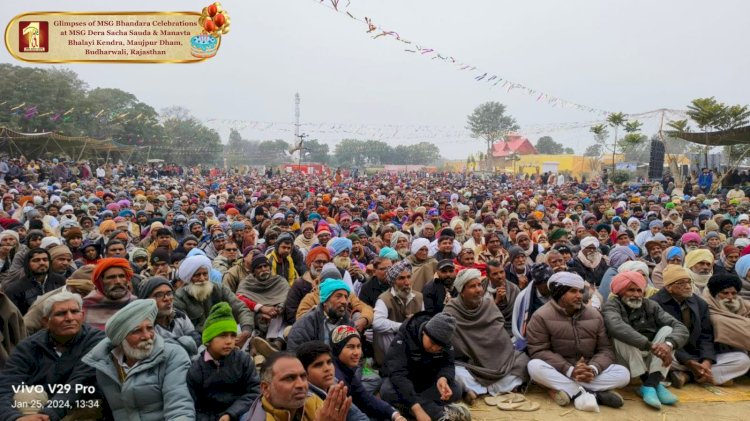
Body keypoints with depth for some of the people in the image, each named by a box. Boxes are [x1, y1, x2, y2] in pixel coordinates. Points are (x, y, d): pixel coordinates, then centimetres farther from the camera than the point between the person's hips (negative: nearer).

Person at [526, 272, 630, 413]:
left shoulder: (594, 315, 3)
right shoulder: (542, 316, -10)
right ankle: (582, 394, -31)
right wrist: (570, 371, -26)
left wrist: (593, 369, -21)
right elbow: (539, 351, -15)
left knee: (623, 373, -18)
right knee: (535, 366, -33)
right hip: (559, 371, -3)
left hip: (588, 372, 4)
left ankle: (568, 391, -25)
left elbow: (605, 349, 1)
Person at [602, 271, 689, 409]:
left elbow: (681, 328, -12)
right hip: (626, 363, -4)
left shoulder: (651, 306, 2)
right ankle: (655, 385, -25)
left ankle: (650, 385, -26)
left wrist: (668, 344, -33)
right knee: (622, 336, -28)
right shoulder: (611, 306, -10)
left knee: (667, 329, -14)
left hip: (651, 361, 4)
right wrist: (651, 346, -42)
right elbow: (616, 327, -33)